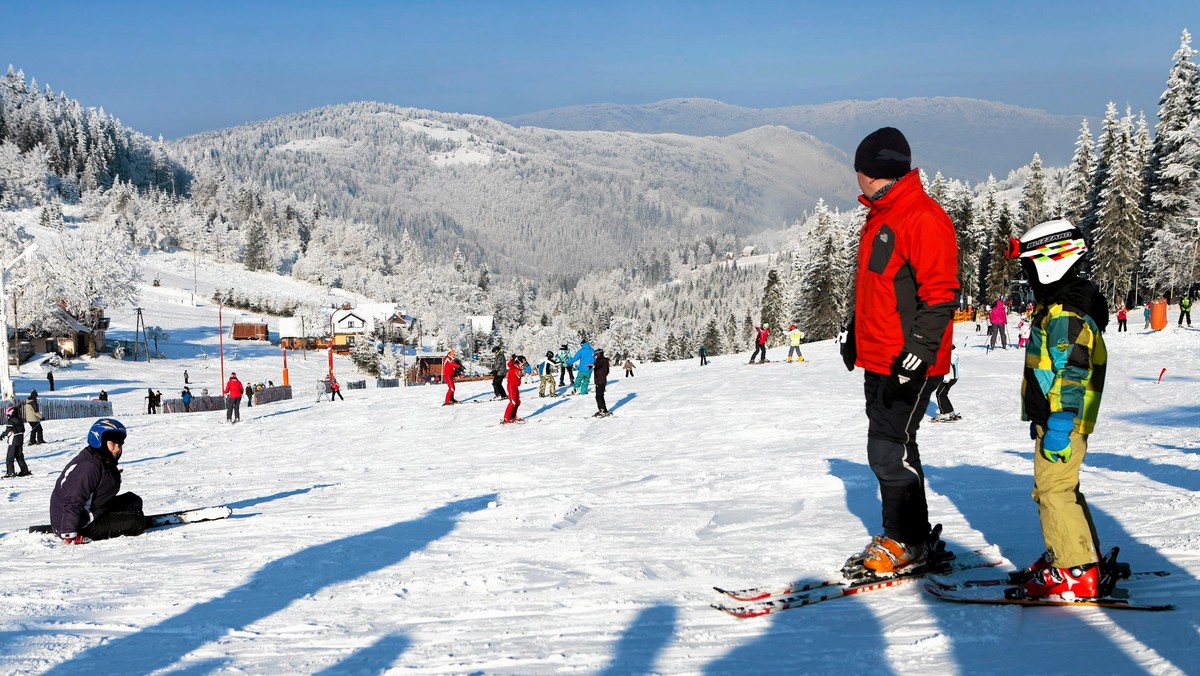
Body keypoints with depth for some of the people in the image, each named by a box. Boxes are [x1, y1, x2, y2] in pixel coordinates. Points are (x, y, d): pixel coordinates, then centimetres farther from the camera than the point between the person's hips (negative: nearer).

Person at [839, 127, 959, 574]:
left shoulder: (923, 218, -15)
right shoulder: (880, 217, 16)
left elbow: (941, 294, -19)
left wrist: (918, 351, -24)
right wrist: (855, 336, 26)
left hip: (906, 366, -10)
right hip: (878, 361, 10)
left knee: (890, 451, -6)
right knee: (888, 450, 14)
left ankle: (906, 543, 5)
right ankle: (904, 536, 23)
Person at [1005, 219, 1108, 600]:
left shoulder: (1065, 314, -18)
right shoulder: (1056, 307, 16)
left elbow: (1072, 373, -23)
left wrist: (1058, 424, -25)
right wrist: (1040, 418, 26)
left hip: (1063, 421, -11)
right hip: (1054, 418, 11)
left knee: (1054, 490, -9)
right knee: (1061, 489, 17)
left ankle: (1074, 572, -5)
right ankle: (1081, 558, 27)